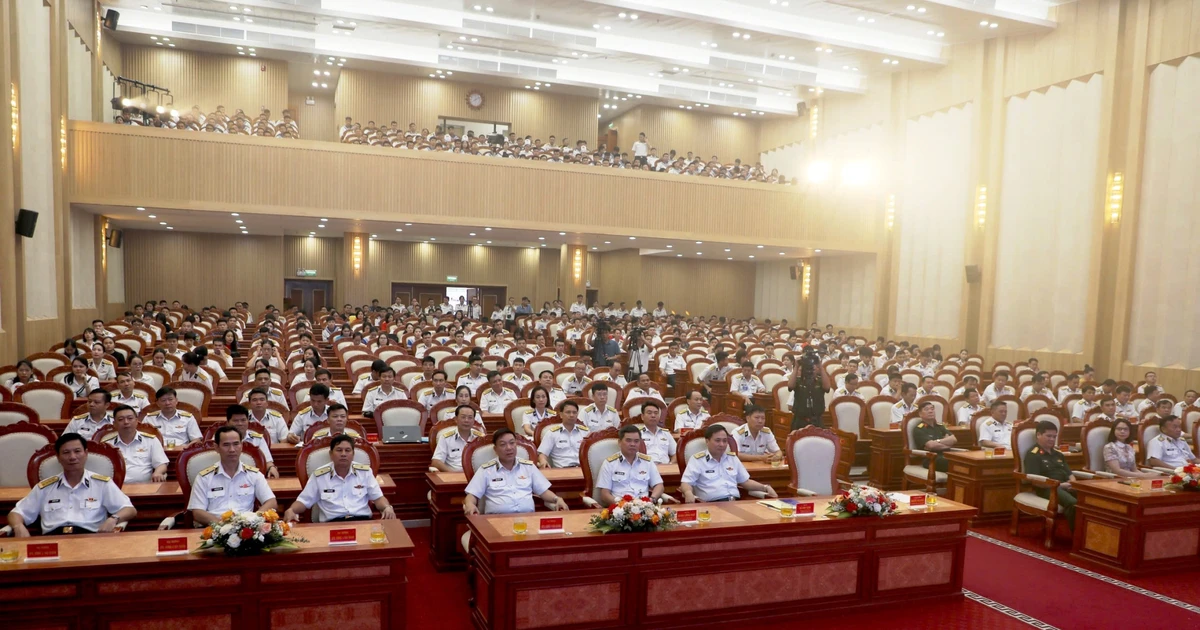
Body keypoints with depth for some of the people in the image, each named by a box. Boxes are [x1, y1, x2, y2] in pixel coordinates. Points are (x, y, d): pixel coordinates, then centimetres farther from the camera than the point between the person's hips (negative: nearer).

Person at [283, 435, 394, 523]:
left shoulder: (365, 471, 12)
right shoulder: (319, 475, 10)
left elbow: (378, 497, 13)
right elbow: (304, 500, 15)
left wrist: (387, 508, -9)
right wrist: (290, 510, -7)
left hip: (362, 520, 1)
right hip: (332, 523, -1)